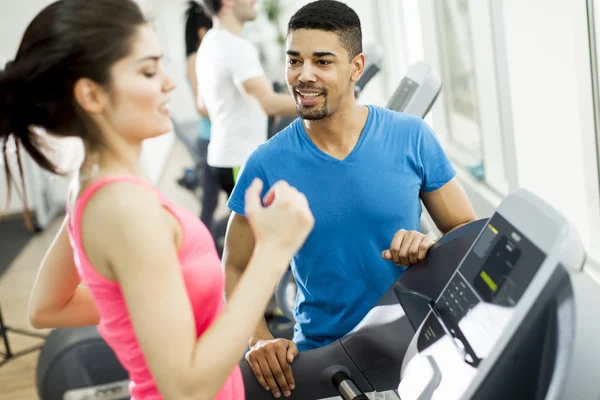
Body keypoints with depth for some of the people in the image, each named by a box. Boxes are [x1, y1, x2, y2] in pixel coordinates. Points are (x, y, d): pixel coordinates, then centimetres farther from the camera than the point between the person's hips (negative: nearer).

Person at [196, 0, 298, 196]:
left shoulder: (209, 44, 12)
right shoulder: (237, 47, -19)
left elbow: (203, 106, 21)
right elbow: (269, 102, -29)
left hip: (229, 156, 10)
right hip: (242, 161, -10)